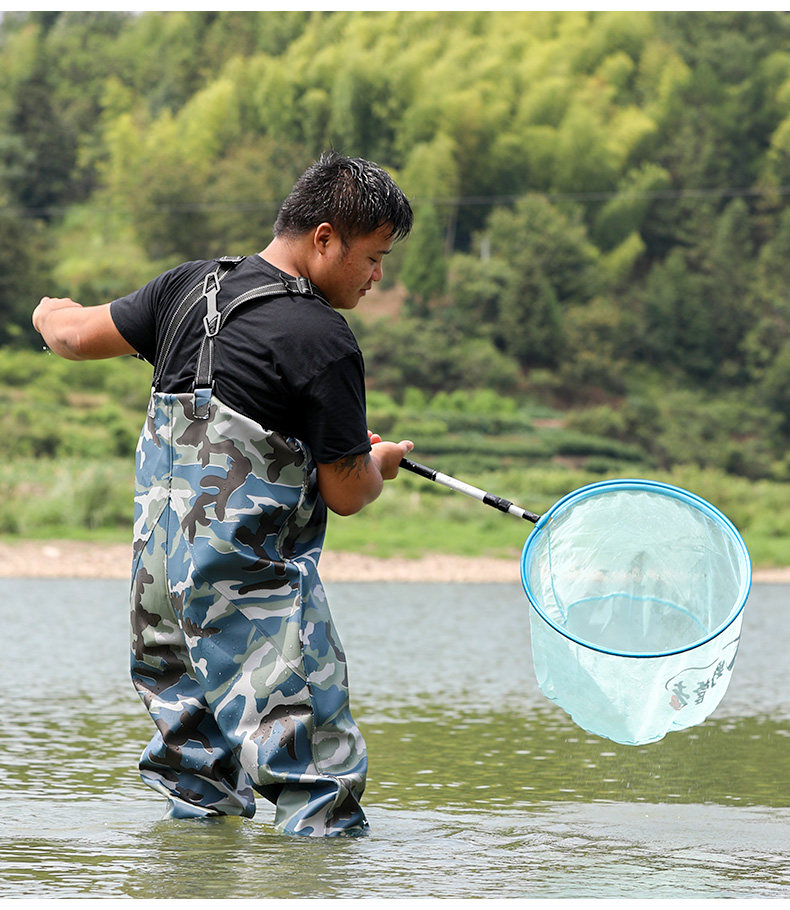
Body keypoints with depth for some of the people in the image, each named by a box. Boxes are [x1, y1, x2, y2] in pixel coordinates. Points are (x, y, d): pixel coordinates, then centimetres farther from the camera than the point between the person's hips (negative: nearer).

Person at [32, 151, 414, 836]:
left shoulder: (192, 284, 5)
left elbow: (78, 336, 14)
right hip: (251, 580, -8)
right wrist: (380, 464, 13)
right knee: (314, 754, -8)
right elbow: (346, 494, -10)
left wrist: (55, 312, 38)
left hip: (161, 566, 8)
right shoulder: (324, 341, -15)